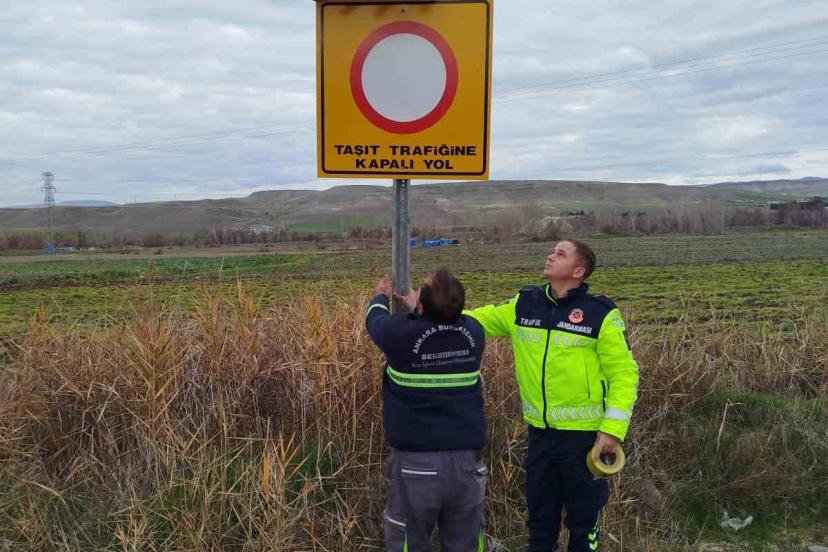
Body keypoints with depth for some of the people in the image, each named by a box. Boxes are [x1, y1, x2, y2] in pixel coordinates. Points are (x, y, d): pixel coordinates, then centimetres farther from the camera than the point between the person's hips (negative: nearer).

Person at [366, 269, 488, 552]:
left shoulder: (403, 333, -15)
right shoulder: (473, 332, -5)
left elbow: (375, 319, 9)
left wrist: (381, 296, 30)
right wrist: (416, 307, 36)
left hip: (416, 462, -3)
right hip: (466, 460, 4)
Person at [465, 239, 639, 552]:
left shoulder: (601, 314, -11)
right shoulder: (523, 304, 1)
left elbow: (624, 373, -10)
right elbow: (477, 321, 7)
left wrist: (613, 429, -15)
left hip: (584, 434, -4)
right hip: (539, 432, 4)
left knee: (583, 517, 15)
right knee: (540, 515, 20)